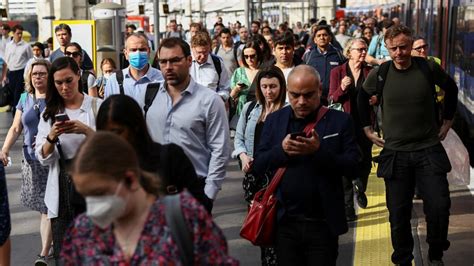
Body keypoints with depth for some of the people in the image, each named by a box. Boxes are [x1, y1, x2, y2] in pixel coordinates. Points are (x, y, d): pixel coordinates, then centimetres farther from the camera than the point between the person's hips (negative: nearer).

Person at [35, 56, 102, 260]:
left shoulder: (97, 106, 1)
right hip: (62, 191, 2)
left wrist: (87, 131, -18)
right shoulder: (49, 113, 11)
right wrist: (52, 137, -13)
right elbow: (42, 158, 5)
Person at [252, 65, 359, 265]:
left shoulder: (339, 121, -1)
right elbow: (257, 166, 3)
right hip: (285, 222, 2)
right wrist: (281, 150, -15)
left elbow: (353, 165, -8)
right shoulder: (274, 120, 7)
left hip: (323, 224, -2)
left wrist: (319, 151, -23)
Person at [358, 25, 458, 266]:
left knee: (439, 206, -7)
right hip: (395, 153, 0)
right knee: (398, 213, 4)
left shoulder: (429, 69, -4)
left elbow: (451, 89, 15)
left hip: (429, 149, 0)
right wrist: (367, 128, 14)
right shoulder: (379, 74, -3)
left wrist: (447, 121, 15)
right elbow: (362, 98, 16)